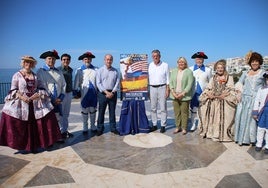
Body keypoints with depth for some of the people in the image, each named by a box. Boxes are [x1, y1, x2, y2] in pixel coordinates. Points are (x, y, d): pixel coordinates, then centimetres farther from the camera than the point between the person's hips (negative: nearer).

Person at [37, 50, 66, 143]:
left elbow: (63, 85, 10)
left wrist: (61, 97, -2)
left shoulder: (59, 72, 13)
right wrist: (51, 99, -10)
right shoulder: (41, 71, 0)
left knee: (58, 118, 8)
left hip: (58, 100, 4)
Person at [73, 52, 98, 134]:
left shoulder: (95, 69, 2)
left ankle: (93, 127, 26)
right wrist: (75, 91, -1)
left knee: (93, 110, 12)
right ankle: (85, 128, 21)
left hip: (94, 93, 1)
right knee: (84, 111, 7)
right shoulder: (79, 70, 0)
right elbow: (76, 82, 1)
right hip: (84, 94, -1)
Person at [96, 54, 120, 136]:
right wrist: (106, 92, -13)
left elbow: (117, 82, 3)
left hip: (113, 93, 2)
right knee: (101, 111, 3)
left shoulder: (115, 71, 7)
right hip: (103, 93, -2)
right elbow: (98, 83, -5)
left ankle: (113, 128, 19)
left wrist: (112, 92, -9)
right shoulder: (100, 70, 2)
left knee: (112, 111, 9)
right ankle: (100, 129, 14)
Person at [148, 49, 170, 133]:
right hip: (152, 88, 3)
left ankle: (163, 126, 9)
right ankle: (154, 125, 19)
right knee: (153, 108, 8)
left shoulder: (165, 65, 0)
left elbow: (167, 78, 0)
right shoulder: (150, 65, 6)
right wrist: (147, 90, 5)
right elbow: (148, 78, 8)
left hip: (162, 88, -2)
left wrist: (167, 90, -7)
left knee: (163, 108, 1)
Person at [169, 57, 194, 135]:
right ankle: (178, 127, 20)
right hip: (175, 95, 4)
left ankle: (184, 128, 13)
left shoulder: (189, 72, -3)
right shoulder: (173, 71, 11)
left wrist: (182, 93, -15)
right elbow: (170, 82, 7)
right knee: (176, 112, 8)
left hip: (184, 96, -4)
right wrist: (173, 92, -7)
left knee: (184, 112, 2)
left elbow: (190, 84, -9)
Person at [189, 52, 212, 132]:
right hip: (193, 93, 1)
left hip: (204, 93, -1)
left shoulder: (208, 70, 0)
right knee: (193, 110, 9)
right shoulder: (190, 69, 2)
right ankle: (193, 125, 22)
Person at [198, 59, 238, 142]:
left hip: (224, 102, -3)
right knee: (213, 118, 5)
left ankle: (223, 134, 4)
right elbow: (207, 88, 11)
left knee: (223, 118, -5)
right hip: (213, 102, 3)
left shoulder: (229, 77, 5)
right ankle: (212, 132, 15)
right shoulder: (213, 78, 15)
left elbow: (232, 90, -2)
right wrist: (208, 94, -10)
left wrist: (224, 95, -17)